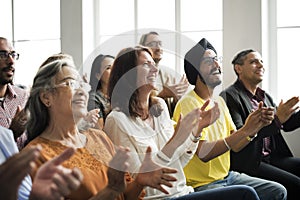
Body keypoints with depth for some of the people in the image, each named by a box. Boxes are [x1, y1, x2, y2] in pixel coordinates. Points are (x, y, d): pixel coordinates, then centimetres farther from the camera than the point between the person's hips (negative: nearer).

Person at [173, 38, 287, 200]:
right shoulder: (188, 104, -14)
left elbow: (236, 146, 7)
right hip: (201, 184, -8)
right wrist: (245, 130, -26)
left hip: (227, 176, 8)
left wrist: (257, 126, -11)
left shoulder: (219, 101, 13)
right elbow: (203, 153, -23)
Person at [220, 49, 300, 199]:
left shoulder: (265, 97, 18)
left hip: (272, 158, 8)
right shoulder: (229, 96, -8)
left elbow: (287, 124, 20)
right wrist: (276, 119, -25)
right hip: (249, 163, -8)